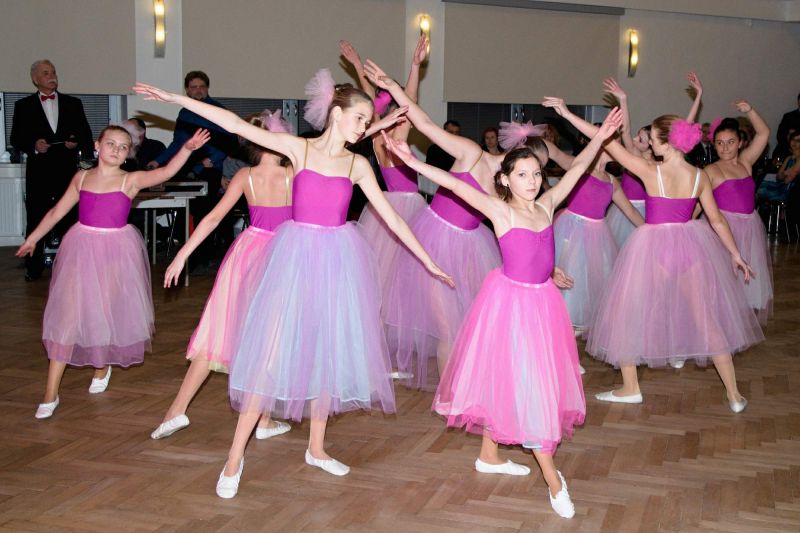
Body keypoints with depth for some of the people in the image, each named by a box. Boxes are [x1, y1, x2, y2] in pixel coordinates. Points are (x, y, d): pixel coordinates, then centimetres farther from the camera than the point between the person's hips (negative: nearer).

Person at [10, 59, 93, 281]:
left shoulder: (73, 103, 11)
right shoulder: (24, 106, 7)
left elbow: (86, 134, 12)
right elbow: (16, 138, 3)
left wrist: (78, 143, -8)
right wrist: (33, 146, -14)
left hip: (67, 171, 1)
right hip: (38, 172, -1)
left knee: (69, 219, 2)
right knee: (36, 220, 4)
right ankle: (34, 268, 11)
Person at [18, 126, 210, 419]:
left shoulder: (130, 180, -5)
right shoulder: (81, 177, 4)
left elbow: (165, 172, -21)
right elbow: (58, 211, 15)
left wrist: (186, 148, -37)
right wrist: (32, 238, 22)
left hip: (116, 251, -2)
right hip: (81, 248, 2)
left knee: (107, 312, 7)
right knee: (67, 314, -2)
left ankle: (103, 367, 38)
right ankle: (51, 393, 1)